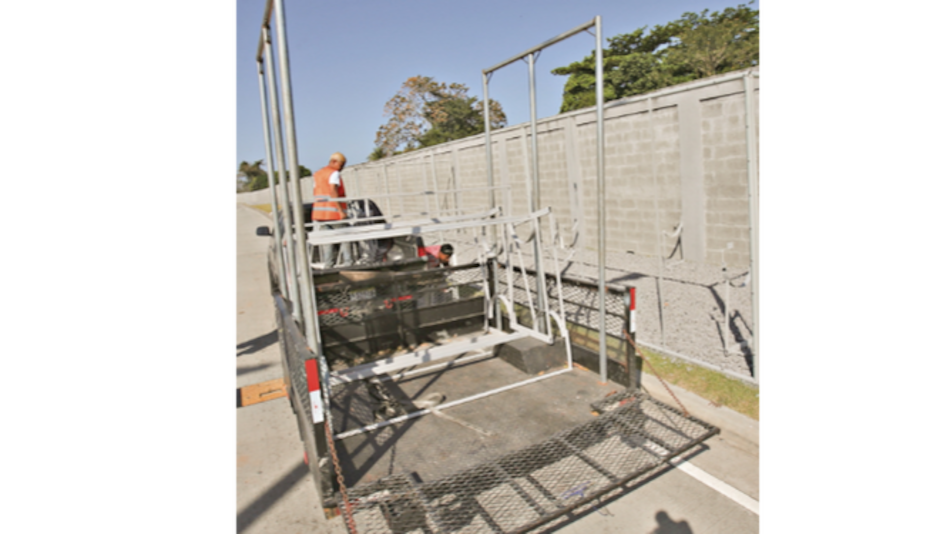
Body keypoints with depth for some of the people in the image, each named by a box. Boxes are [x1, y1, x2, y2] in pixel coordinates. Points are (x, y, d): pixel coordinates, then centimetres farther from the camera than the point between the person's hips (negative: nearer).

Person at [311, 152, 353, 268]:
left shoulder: (317, 174, 19)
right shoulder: (334, 174, -7)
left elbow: (315, 193, 19)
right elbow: (333, 192, -19)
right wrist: (341, 210, -21)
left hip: (319, 212, 7)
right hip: (334, 212, -7)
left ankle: (327, 263, 0)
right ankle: (347, 260, -1)